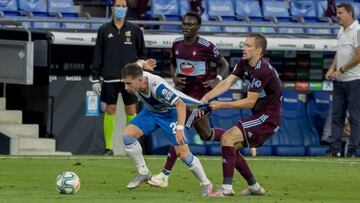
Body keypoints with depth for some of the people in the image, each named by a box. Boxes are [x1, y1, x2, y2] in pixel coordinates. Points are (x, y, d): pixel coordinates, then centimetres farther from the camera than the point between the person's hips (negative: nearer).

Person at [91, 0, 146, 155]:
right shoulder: (104, 30, 6)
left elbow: (142, 53, 11)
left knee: (131, 112, 0)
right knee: (110, 111, 0)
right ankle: (108, 147, 5)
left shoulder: (135, 30, 7)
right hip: (110, 78, 0)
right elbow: (97, 55, 6)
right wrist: (95, 78, 2)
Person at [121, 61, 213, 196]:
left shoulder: (157, 86, -42)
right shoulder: (134, 78, -25)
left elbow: (180, 104, -41)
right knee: (127, 135, -13)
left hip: (170, 112, -6)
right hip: (151, 111, 6)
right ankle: (143, 173, 4)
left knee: (183, 153, -12)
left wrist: (180, 128, -50)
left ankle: (206, 184, 8)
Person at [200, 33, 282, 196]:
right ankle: (254, 187, 20)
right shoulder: (244, 64, 6)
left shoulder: (262, 71, -22)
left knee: (227, 138, -19)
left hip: (267, 118, -10)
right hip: (260, 116, 10)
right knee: (231, 148, 11)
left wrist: (221, 105, -19)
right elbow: (227, 83, -1)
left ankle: (227, 188, -22)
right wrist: (206, 98, -15)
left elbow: (250, 102, -21)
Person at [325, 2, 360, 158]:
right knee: (336, 115, 8)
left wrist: (340, 70, -13)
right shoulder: (341, 32, 15)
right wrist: (332, 69, 7)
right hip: (339, 81, 9)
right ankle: (334, 148, 11)